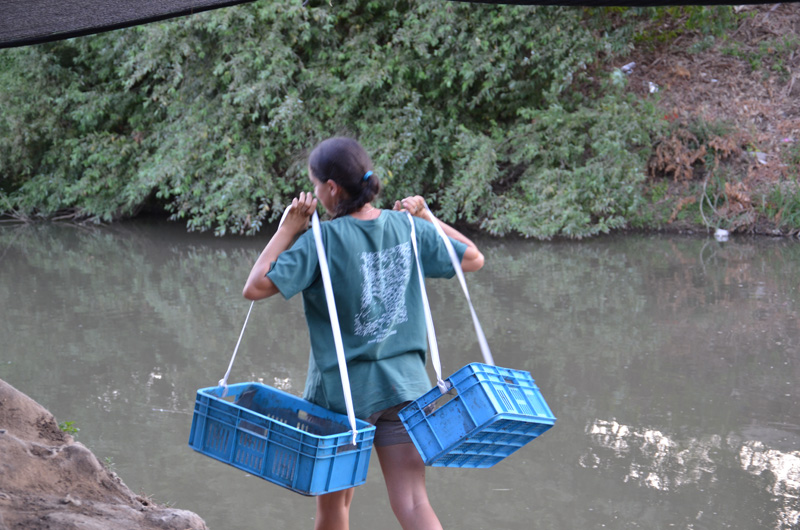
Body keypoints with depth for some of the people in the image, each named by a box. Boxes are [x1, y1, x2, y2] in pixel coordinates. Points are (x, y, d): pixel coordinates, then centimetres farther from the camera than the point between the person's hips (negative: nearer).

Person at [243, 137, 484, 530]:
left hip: (341, 390, -3)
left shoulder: (322, 239, -14)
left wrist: (287, 230, -9)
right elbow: (472, 257, 13)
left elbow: (256, 287, -17)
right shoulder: (407, 228, 0)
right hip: (404, 383, 3)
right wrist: (426, 217, 14)